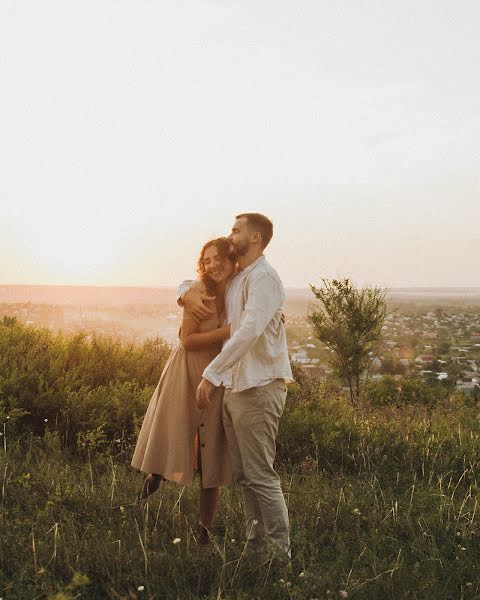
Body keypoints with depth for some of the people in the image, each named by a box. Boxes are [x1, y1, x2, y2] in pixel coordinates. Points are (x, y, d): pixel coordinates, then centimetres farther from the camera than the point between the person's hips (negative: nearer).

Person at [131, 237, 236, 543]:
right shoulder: (197, 291, -13)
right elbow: (187, 340, -17)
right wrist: (225, 332, -26)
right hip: (187, 373, -2)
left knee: (212, 453, 7)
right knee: (172, 435, 6)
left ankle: (205, 529, 20)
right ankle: (157, 472, 44)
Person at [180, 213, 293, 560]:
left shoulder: (263, 278, -11)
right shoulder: (232, 280, 17)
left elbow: (249, 331, -24)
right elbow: (187, 282, 29)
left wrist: (211, 374, -25)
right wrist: (187, 293, 3)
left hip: (259, 388, -9)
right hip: (233, 387, 9)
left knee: (261, 475, -6)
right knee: (244, 476, 12)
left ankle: (280, 552, 4)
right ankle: (256, 547, 22)